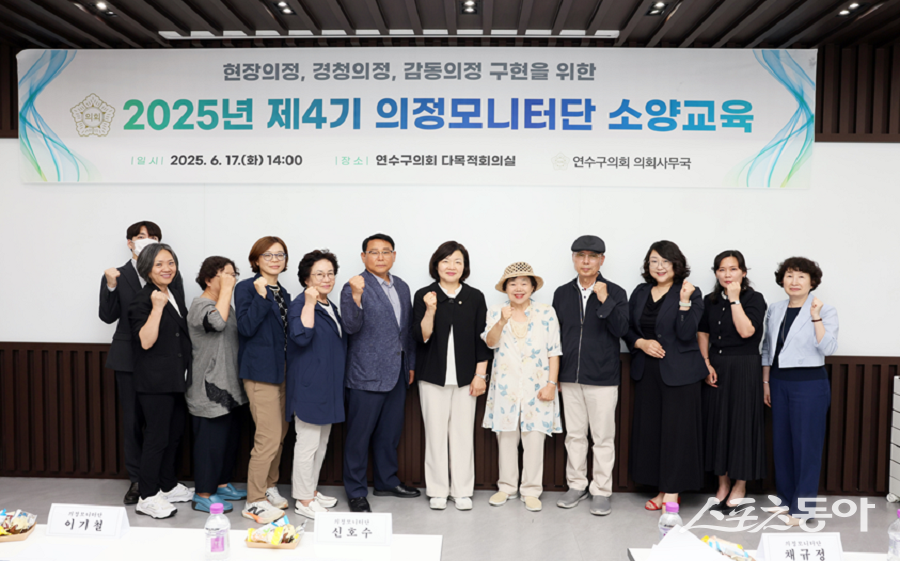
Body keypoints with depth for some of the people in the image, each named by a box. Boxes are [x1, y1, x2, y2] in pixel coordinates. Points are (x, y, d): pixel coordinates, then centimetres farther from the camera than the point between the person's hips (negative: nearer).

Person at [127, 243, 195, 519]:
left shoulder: (176, 292, 11)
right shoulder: (142, 300, -14)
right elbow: (146, 341, -23)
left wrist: (186, 371, 20)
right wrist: (157, 307, -27)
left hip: (176, 378, 9)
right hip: (154, 381, -9)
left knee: (174, 433, 17)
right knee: (157, 437, -4)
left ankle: (168, 486, 30)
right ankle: (147, 497, 7)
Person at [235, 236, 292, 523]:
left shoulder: (283, 293, 14)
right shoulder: (246, 288, -7)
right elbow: (246, 328, -19)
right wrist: (261, 296, -23)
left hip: (282, 370, 8)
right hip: (261, 370, -8)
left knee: (280, 434, 14)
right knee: (269, 438, -9)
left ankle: (269, 488, 29)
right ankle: (254, 502, 2)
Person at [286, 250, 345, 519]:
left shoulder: (330, 307, 15)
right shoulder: (300, 305, -12)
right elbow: (301, 336, -30)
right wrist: (310, 302, -29)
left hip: (329, 386, 9)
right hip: (309, 386, -9)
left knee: (321, 443, 17)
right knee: (308, 443, -3)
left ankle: (311, 490, 30)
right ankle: (303, 500, 9)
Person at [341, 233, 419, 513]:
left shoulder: (401, 286, 12)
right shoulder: (355, 287, -9)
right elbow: (351, 327, -20)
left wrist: (411, 364, 16)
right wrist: (357, 296, -35)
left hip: (397, 374, 7)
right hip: (367, 374, -6)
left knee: (390, 431, 17)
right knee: (360, 434, 3)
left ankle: (387, 481, 33)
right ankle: (356, 492, 15)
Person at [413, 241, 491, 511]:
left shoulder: (475, 297, 4)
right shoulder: (423, 296, 0)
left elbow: (481, 339, 5)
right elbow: (421, 337, -6)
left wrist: (480, 374, 1)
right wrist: (430, 310, -21)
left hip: (465, 376, 1)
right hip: (433, 376, -1)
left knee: (463, 433, 5)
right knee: (436, 433, 4)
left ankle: (462, 491, 17)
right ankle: (437, 491, 17)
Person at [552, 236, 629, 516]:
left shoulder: (615, 292, -2)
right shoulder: (562, 293, 7)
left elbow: (621, 330, -11)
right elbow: (555, 334, 10)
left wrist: (604, 300, -20)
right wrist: (554, 375, 8)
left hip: (602, 377, -3)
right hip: (570, 377, 3)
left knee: (603, 437, 4)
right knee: (574, 434, 12)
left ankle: (601, 490, 16)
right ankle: (577, 485, 26)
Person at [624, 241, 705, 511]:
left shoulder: (691, 293, -4)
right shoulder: (640, 293, 10)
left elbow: (686, 334, -13)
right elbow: (627, 329, 13)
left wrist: (684, 301, -21)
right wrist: (641, 343, -5)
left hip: (678, 373, -5)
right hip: (647, 372, 5)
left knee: (676, 429, -3)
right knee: (649, 429, 7)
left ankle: (673, 493, 6)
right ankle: (663, 490, 20)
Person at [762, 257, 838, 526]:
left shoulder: (825, 311, -5)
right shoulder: (774, 310, 9)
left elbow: (828, 349, -16)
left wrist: (816, 318, -21)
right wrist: (766, 382, 12)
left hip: (810, 383, -5)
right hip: (779, 382, 5)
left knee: (806, 445, 0)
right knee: (781, 442, 11)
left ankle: (802, 507, 10)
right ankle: (786, 499, 25)